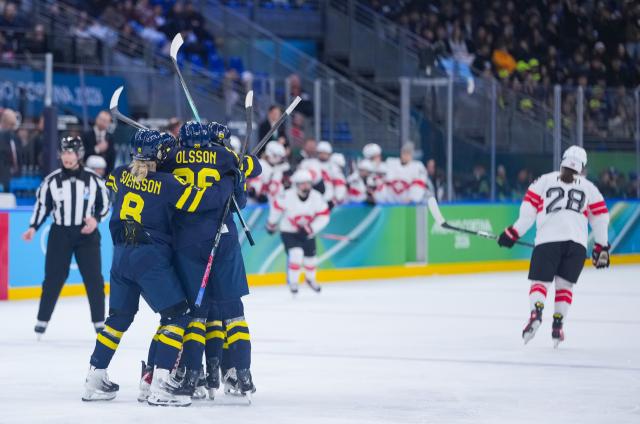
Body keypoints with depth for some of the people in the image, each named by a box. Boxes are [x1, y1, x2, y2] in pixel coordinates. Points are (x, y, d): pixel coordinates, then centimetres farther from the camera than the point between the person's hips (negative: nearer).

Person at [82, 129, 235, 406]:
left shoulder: (122, 176, 5)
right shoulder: (167, 184, -12)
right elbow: (204, 200, -16)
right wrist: (229, 182, -2)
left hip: (121, 256, 6)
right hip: (151, 258, -6)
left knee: (119, 317, 20)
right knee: (177, 315, -1)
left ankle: (95, 378, 20)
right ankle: (159, 385, -12)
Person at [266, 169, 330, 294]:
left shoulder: (316, 197, -20)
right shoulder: (288, 196, -25)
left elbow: (324, 216, -13)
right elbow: (277, 207, -5)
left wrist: (310, 229, -23)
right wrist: (271, 224, 8)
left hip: (307, 232, 3)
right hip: (288, 231, -3)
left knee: (310, 257, 12)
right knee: (296, 254, -21)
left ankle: (310, 279, 41)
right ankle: (292, 282, -5)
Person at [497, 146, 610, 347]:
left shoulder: (545, 180, 13)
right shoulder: (589, 187, 18)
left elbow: (528, 209, 6)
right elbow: (600, 217, 15)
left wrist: (514, 232, 11)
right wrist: (602, 247, 22)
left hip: (547, 240, -1)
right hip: (577, 243, 1)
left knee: (540, 281, 2)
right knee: (565, 284, 14)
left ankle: (536, 313, -26)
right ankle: (558, 325, 2)